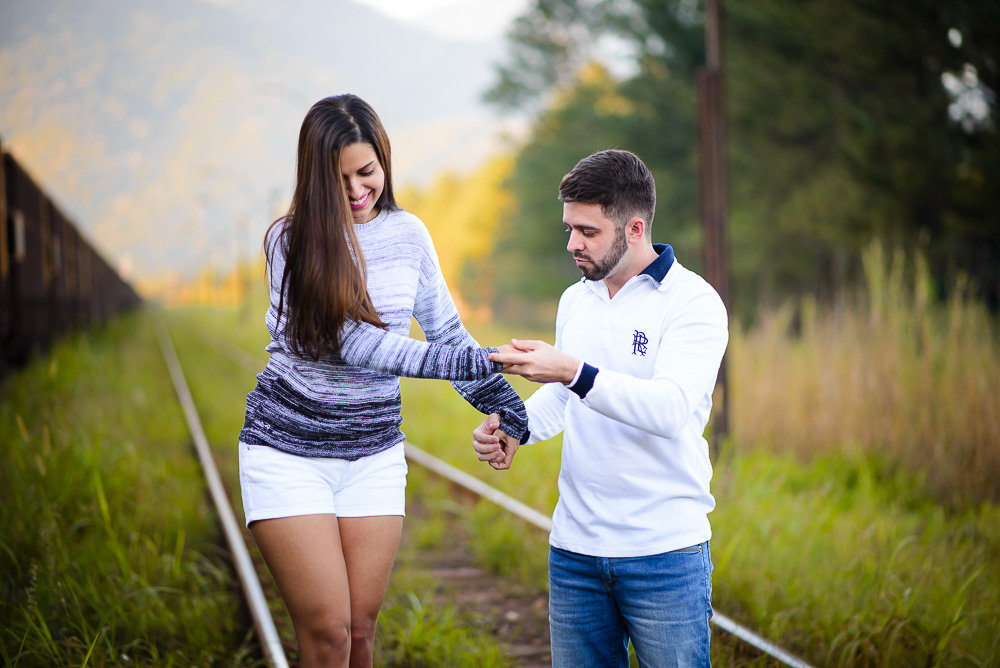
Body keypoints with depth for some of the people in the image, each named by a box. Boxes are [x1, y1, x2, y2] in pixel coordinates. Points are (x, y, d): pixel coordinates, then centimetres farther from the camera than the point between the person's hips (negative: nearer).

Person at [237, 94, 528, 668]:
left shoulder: (407, 234, 4)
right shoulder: (293, 241, -10)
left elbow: (446, 329, 13)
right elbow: (351, 341, -19)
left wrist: (501, 400, 0)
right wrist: (458, 361, -29)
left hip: (373, 452, 4)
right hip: (288, 448, -3)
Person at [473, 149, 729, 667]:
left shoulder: (694, 302, -9)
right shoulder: (574, 301, 12)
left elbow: (671, 408, -23)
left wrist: (574, 372, -30)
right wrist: (512, 426, 4)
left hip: (666, 552, -6)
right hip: (574, 549, 6)